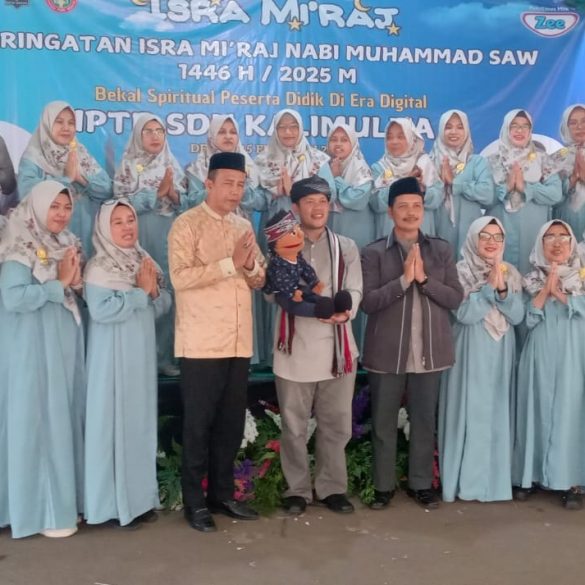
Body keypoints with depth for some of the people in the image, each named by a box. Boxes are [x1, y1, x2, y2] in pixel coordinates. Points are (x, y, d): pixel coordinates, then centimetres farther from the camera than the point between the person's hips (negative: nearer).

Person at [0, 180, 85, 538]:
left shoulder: (69, 246, 13)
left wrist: (76, 280, -5)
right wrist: (59, 283, -15)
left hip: (68, 347, 7)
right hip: (35, 350, -7)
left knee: (67, 421, 11)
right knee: (40, 423, -2)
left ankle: (67, 500, 21)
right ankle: (43, 511, 7)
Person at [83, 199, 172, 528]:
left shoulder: (145, 262, 11)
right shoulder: (98, 267, -8)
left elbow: (163, 307, 11)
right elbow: (101, 310, -21)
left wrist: (153, 290, -9)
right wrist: (141, 291, -14)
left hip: (142, 355, 6)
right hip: (113, 358, -6)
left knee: (142, 422, 10)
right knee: (114, 423, -3)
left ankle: (140, 497, 20)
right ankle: (113, 504, 7)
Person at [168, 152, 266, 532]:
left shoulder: (245, 226, 14)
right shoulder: (187, 225, -7)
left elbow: (260, 279, 14)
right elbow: (181, 276, -18)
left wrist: (252, 266, -8)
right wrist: (230, 263, -21)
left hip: (239, 342, 6)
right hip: (201, 343, -6)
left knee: (232, 423, 12)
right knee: (198, 423, 3)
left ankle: (222, 494, 25)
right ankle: (195, 502, 15)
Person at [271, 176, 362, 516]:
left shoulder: (346, 248, 9)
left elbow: (354, 290, -1)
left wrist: (345, 310, -22)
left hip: (335, 347, 1)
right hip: (295, 348, -1)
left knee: (336, 423, 8)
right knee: (294, 425, 7)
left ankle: (332, 487, 22)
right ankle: (297, 489, 20)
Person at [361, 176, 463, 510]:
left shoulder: (442, 251, 5)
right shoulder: (373, 253, -2)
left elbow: (456, 298, -1)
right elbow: (368, 302, -10)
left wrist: (423, 278, -14)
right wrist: (404, 279, -19)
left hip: (430, 351, 2)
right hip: (388, 352, -2)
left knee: (425, 422, 12)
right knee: (384, 423, 8)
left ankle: (421, 484, 26)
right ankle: (384, 486, 23)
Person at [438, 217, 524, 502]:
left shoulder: (511, 274, 8)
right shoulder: (460, 272, -5)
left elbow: (517, 315, 0)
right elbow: (464, 314, -14)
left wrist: (502, 289, -15)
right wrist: (489, 286, -17)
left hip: (500, 354, 4)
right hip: (470, 354, -4)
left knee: (498, 415, 9)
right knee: (468, 414, -2)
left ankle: (495, 479, 20)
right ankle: (464, 481, 8)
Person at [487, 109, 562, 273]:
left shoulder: (542, 159, 7)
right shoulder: (493, 161, 6)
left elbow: (556, 194, -4)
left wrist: (525, 187, -14)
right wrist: (506, 187, -16)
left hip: (533, 230, 0)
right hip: (501, 230, 0)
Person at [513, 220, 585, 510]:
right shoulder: (531, 279, 9)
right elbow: (527, 319, -3)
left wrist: (557, 292, -11)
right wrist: (545, 290, -11)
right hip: (540, 355, 1)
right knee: (536, 412, 2)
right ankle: (528, 476, 9)